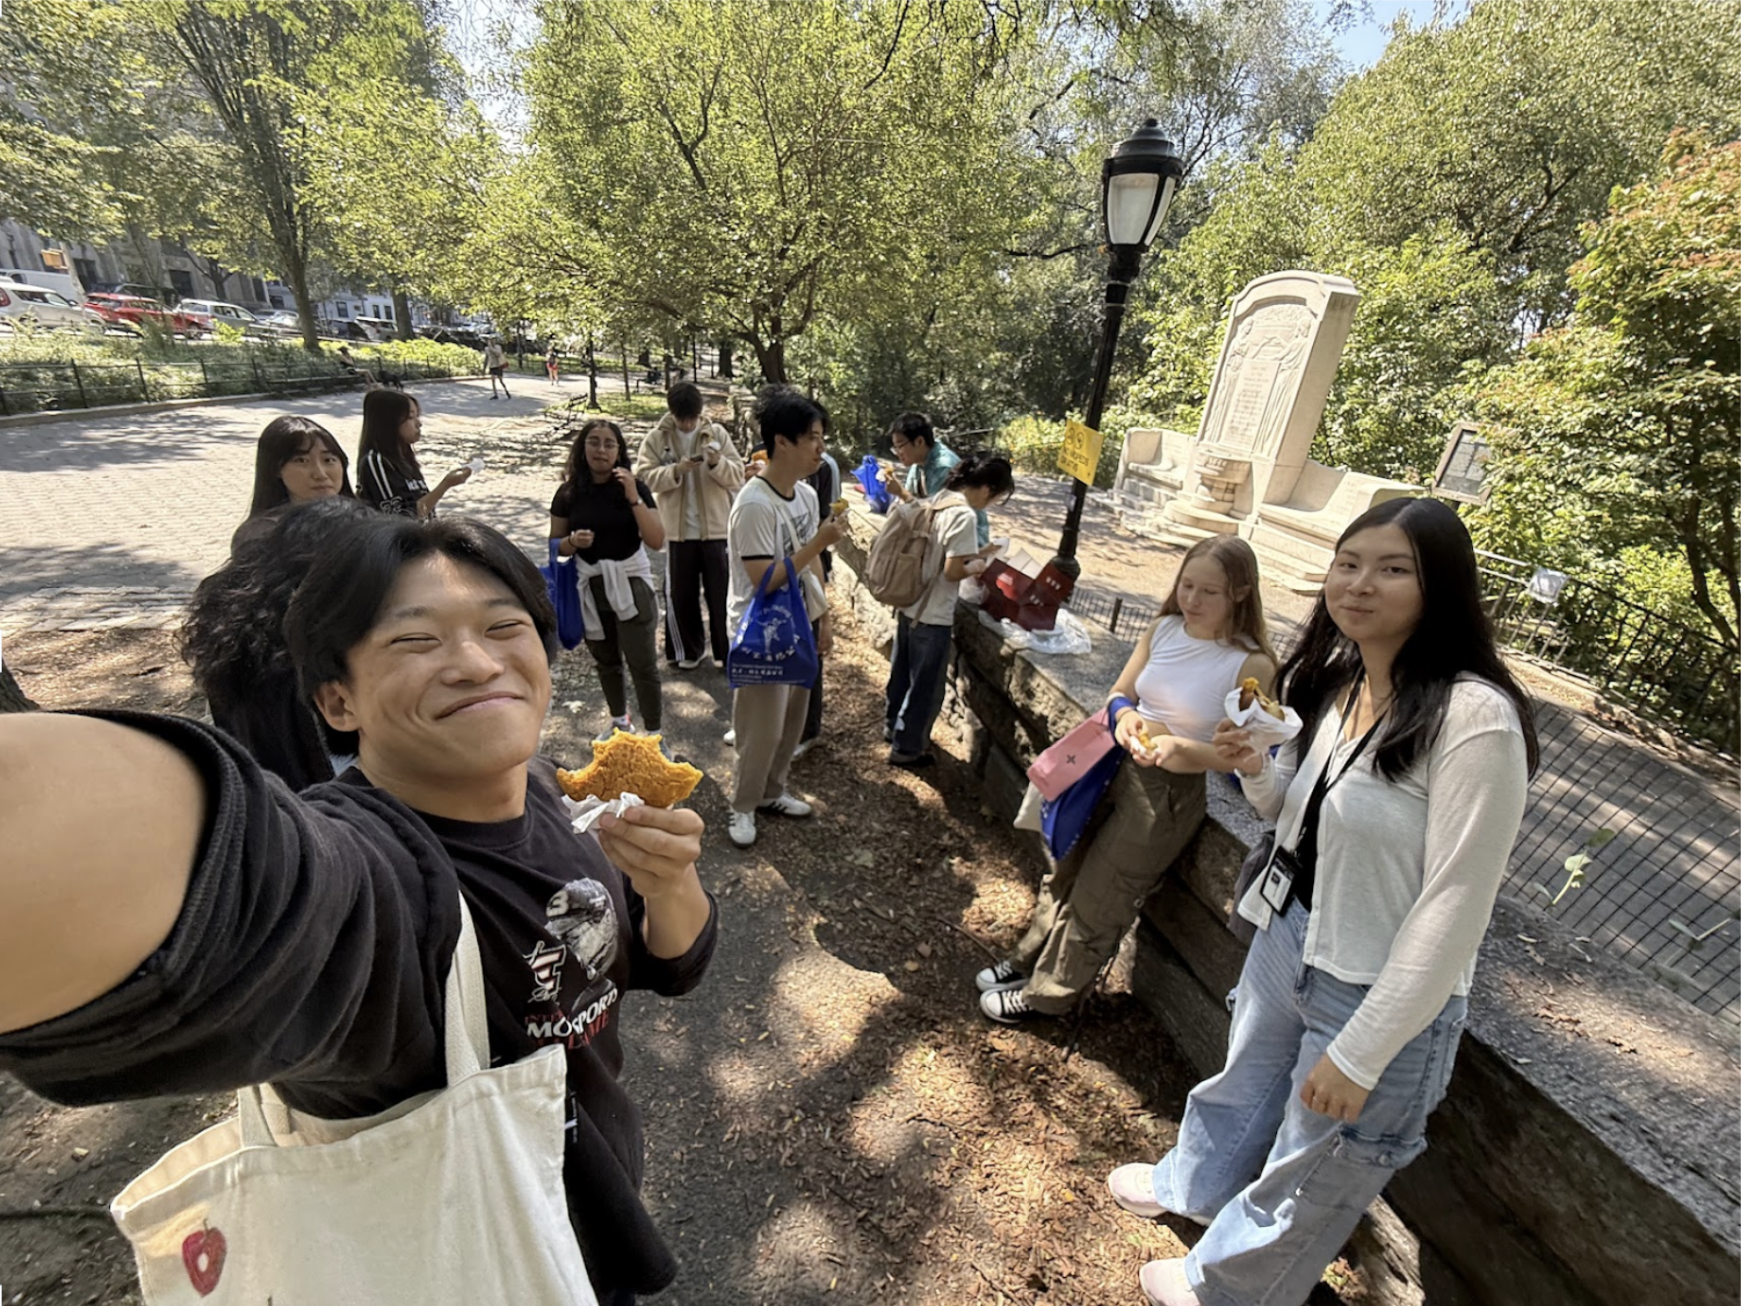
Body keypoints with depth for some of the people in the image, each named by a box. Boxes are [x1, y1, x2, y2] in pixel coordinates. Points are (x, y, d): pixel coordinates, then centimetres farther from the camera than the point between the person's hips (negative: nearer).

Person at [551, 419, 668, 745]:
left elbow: (657, 541, -16)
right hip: (590, 586, 3)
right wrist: (573, 541, -17)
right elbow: (555, 545, 5)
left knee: (642, 662, -2)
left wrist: (634, 498, -24)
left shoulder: (634, 487, -7)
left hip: (630, 584, -3)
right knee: (606, 661, 18)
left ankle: (654, 734, 10)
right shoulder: (569, 492, -2)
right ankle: (619, 720, 38)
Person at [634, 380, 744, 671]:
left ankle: (729, 651, 17)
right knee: (680, 595, 11)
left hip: (717, 528, -1)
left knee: (722, 594, 5)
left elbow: (738, 476, -1)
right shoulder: (656, 438, 2)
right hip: (678, 530, 1)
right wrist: (676, 470, -20)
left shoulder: (717, 433, 3)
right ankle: (689, 650, 28)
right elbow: (645, 477, -6)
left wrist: (717, 463, -20)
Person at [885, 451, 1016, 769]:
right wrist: (976, 567, -5)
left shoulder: (939, 499, 4)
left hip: (910, 604, 9)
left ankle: (893, 727, 43)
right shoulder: (964, 515, -23)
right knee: (926, 685, 8)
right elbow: (953, 571, -23)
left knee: (902, 672, 24)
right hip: (932, 615, -9)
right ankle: (907, 748, 22)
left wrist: (970, 553, 9)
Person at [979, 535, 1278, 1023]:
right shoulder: (1163, 630, -3)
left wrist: (1180, 749, -30)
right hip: (1116, 765, 5)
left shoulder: (1252, 665, -16)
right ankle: (1028, 960, 44)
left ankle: (1046, 993, 34)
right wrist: (1124, 714, -17)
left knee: (1097, 898, 10)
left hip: (1170, 792, -5)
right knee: (1066, 870, 20)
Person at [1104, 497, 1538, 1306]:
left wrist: (1361, 1054, -19)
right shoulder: (1336, 680, -3)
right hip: (1287, 937, 6)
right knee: (1245, 1085, 32)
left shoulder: (1475, 717, -26)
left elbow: (1454, 909, -24)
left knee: (1307, 1177, 21)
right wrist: (1255, 769, -13)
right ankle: (1190, 1185, 61)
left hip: (1380, 994, -6)